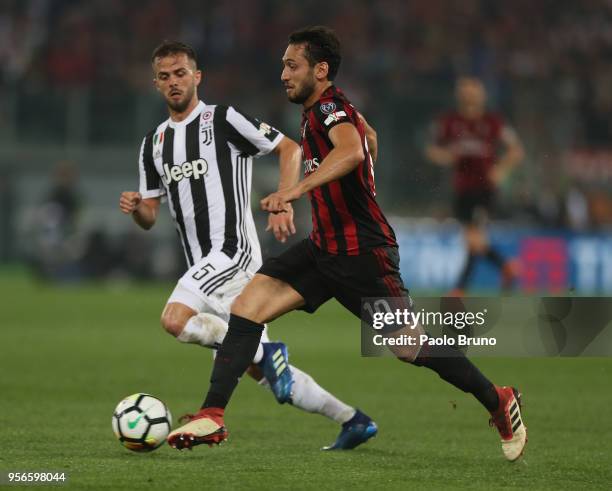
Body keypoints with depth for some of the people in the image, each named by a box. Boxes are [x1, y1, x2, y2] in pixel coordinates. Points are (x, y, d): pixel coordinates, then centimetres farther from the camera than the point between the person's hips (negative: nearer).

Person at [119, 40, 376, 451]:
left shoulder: (223, 120, -4)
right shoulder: (154, 144, 15)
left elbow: (290, 148, -5)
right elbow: (150, 217, 17)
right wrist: (135, 208, -6)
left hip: (234, 249, -8)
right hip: (204, 266, 8)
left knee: (175, 320, -27)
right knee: (257, 371, 8)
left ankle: (267, 352, -12)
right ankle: (352, 420, 16)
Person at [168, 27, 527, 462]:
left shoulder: (330, 107, -16)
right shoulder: (315, 114, 13)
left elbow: (352, 151, -38)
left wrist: (296, 190, -48)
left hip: (362, 253, -9)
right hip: (324, 247, 9)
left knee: (411, 348, -2)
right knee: (248, 306, -8)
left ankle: (499, 401, 18)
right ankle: (212, 417, -12)